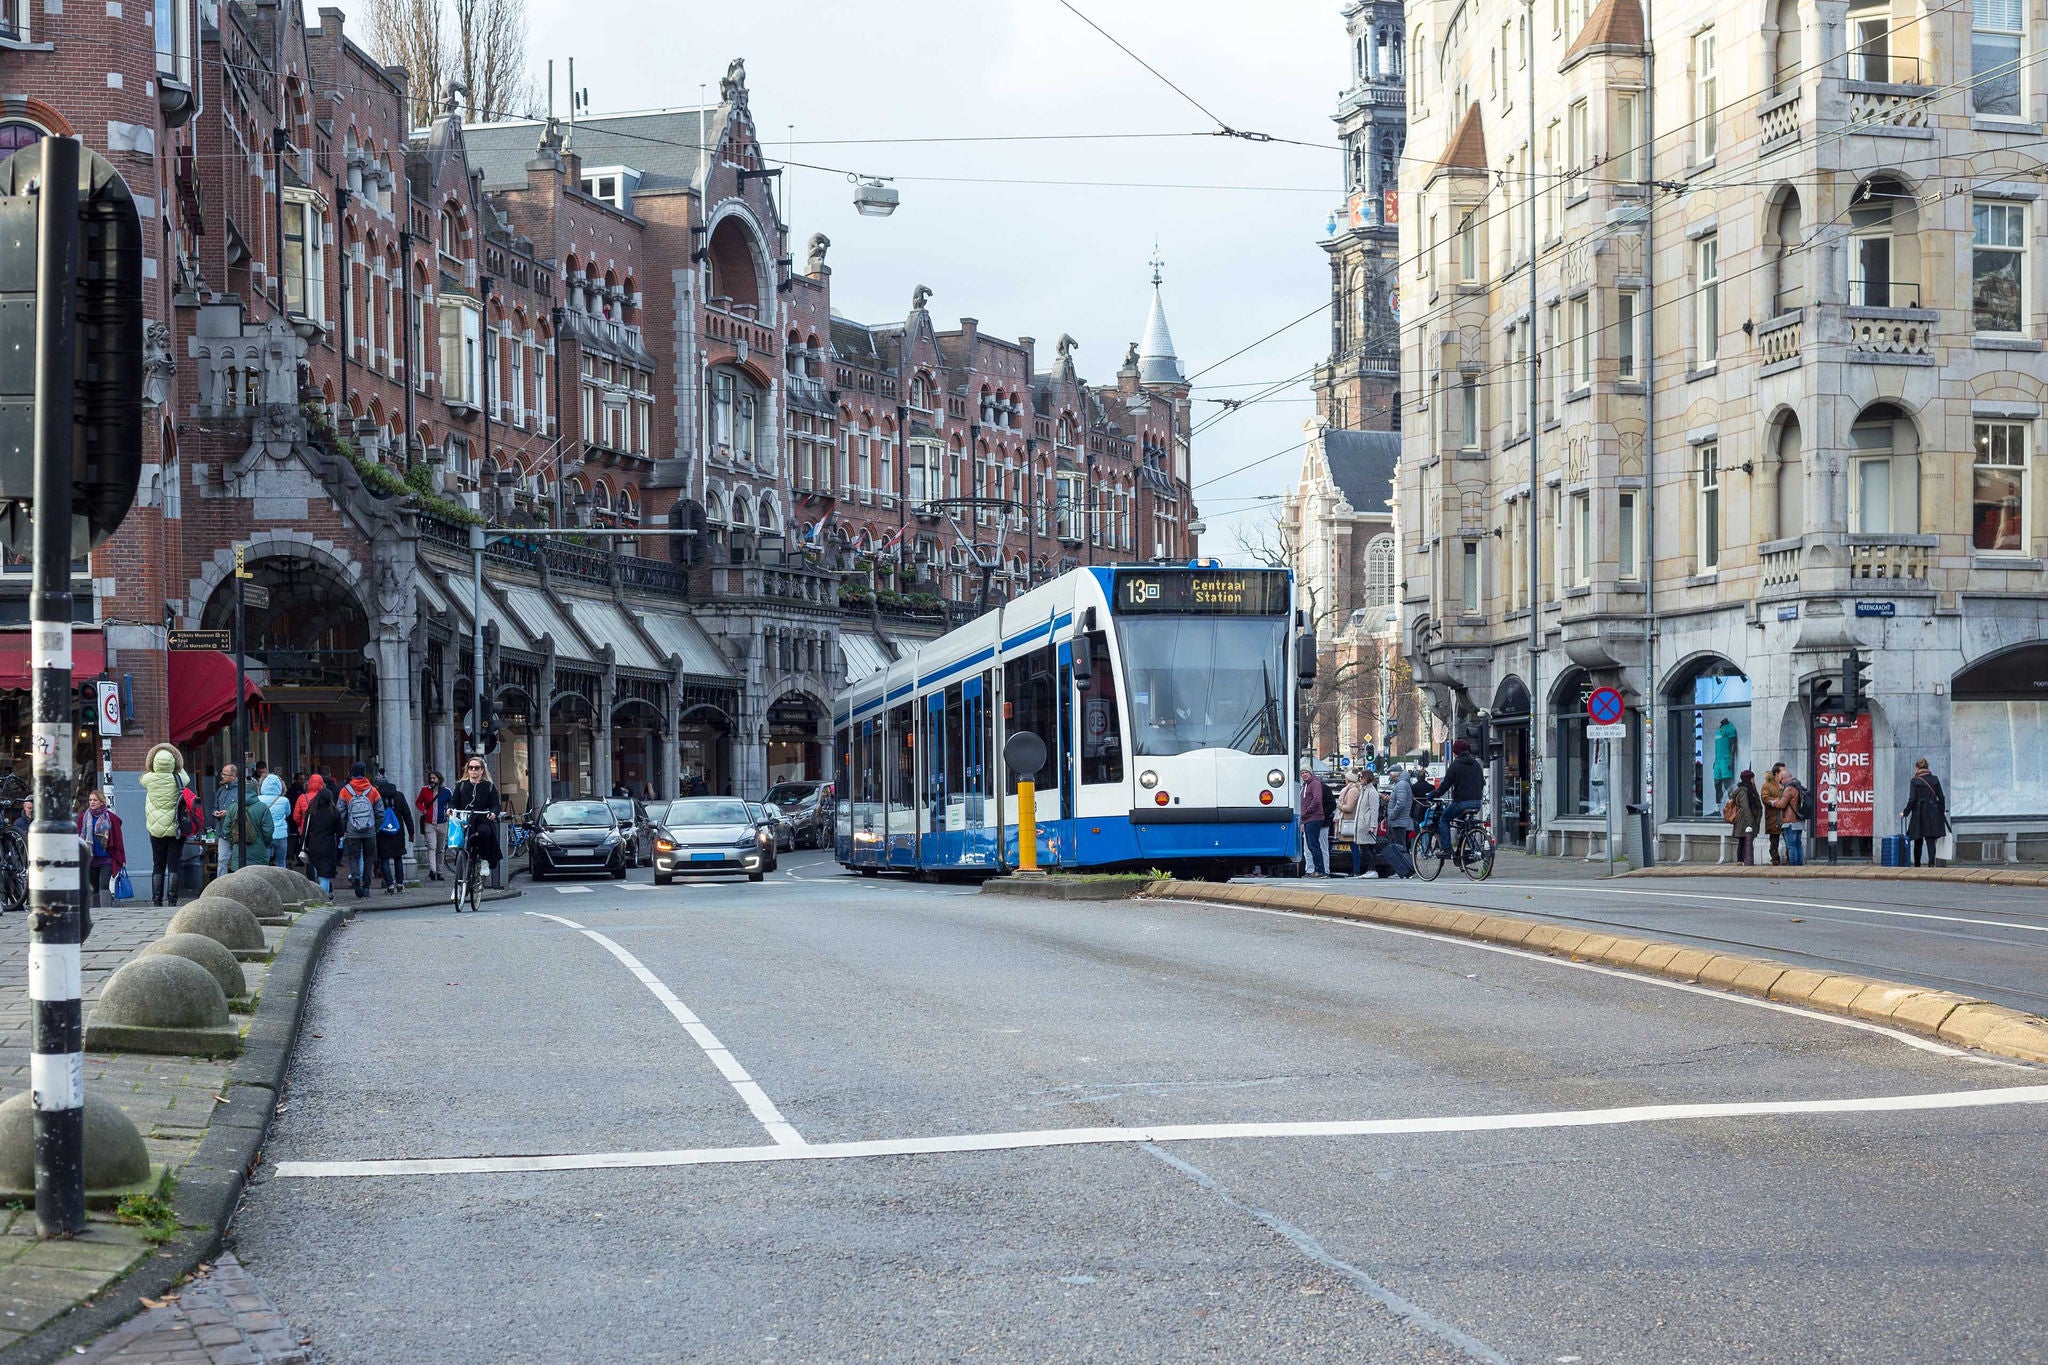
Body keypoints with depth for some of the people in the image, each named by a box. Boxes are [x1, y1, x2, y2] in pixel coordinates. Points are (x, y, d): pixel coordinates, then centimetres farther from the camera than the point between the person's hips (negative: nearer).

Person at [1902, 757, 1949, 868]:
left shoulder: (1915, 781, -5)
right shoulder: (1935, 780, 4)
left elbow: (1912, 799, -8)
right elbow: (1941, 797, 6)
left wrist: (1905, 812, 3)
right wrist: (1942, 812, 16)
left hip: (1919, 813, -2)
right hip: (1933, 813, 2)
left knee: (1918, 842, 9)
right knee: (1931, 840, 0)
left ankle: (1917, 865, 16)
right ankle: (1931, 863, -14)